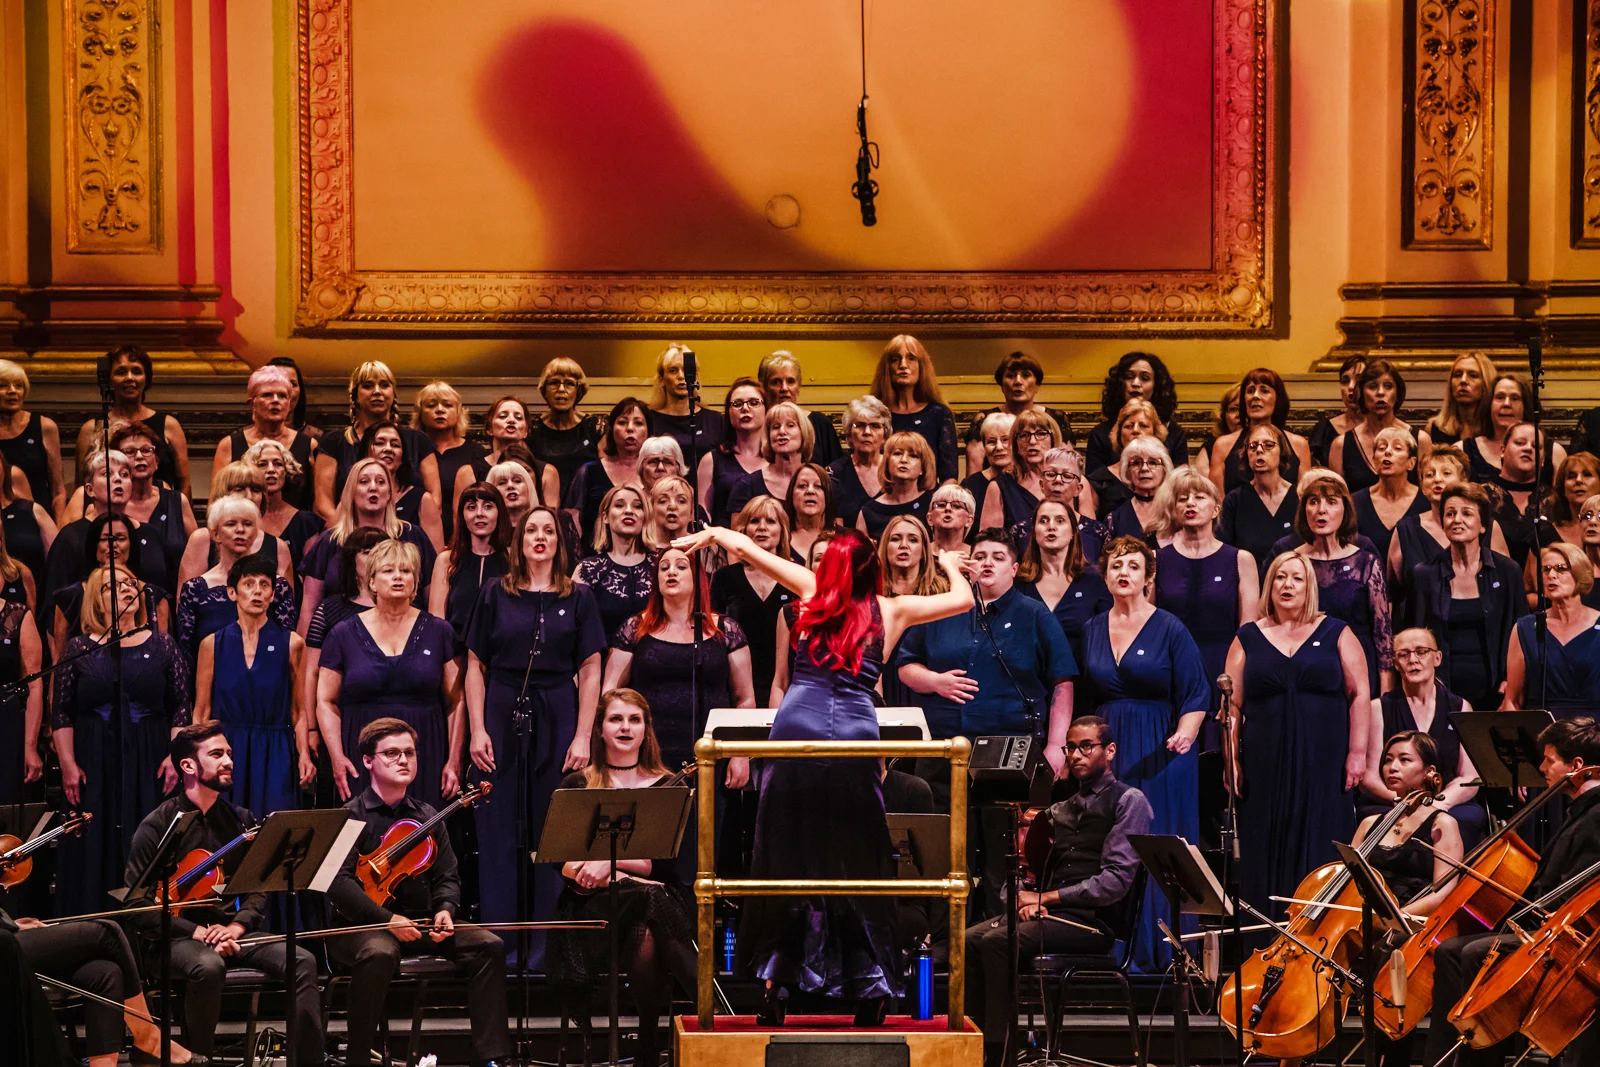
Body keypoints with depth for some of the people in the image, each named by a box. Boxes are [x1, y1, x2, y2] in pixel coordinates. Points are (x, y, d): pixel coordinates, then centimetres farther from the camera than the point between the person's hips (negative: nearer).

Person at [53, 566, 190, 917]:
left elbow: (181, 706, 5)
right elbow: (61, 712, 3)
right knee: (93, 852, 0)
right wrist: (68, 764, -5)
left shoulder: (161, 646, 7)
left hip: (148, 765, 1)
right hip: (94, 766, 0)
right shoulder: (79, 649, 4)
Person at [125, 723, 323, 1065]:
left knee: (302, 960, -20)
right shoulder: (158, 826, -4)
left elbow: (258, 887, 12)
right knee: (208, 967, -38)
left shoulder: (240, 820, 11)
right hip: (179, 937, -4)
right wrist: (197, 932, -17)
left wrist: (237, 926, -9)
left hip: (231, 932, 5)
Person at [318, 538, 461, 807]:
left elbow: (456, 702, 6)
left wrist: (454, 761, -1)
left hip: (425, 758, 0)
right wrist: (337, 757, -5)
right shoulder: (344, 635, 8)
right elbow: (327, 703, 7)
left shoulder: (438, 632, 8)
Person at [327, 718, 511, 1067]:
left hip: (420, 924, 5)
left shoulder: (427, 817, 15)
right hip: (361, 926, -5)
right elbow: (339, 882, -14)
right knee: (380, 953, -39)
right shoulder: (351, 816, -2)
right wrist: (386, 919, -25)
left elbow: (447, 877, 13)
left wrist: (445, 909, -11)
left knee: (488, 945, -16)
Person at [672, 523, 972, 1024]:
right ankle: (869, 990, 11)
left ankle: (775, 984, 5)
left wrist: (710, 533, 38)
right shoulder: (891, 611, 12)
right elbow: (963, 599, 24)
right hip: (856, 731, 0)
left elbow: (743, 545, 18)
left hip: (797, 725, 0)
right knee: (857, 863, 8)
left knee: (786, 854, 6)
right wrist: (950, 565, 45)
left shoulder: (815, 591, 13)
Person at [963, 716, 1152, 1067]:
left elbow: (1116, 881, -12)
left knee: (997, 942, -27)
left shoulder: (1129, 801, -1)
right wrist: (1030, 899, -3)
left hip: (1093, 920, -7)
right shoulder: (1063, 808, 22)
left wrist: (1047, 897, -12)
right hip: (1053, 913, 7)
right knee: (969, 939, -15)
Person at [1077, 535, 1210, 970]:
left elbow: (1195, 696, -5)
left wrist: (1184, 734, -21)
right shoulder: (1093, 630, 11)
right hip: (1108, 753, 4)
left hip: (1158, 756, -4)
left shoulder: (1169, 629, -2)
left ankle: (1160, 956, 3)